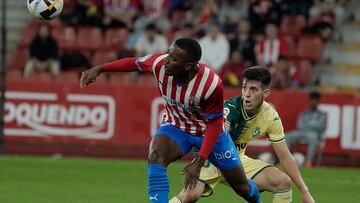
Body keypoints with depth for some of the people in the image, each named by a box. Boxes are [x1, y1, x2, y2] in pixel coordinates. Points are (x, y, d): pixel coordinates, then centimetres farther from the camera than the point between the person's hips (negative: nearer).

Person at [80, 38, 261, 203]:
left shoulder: (212, 84, -37)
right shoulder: (160, 63, -28)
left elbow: (215, 123, -24)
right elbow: (134, 63, -4)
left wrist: (198, 163, -26)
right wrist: (100, 69, -3)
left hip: (208, 132, -2)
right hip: (175, 126, 2)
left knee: (240, 185, 11)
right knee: (155, 157, -31)